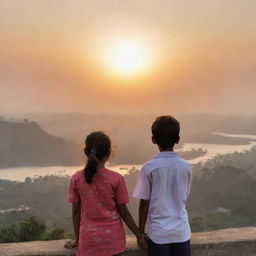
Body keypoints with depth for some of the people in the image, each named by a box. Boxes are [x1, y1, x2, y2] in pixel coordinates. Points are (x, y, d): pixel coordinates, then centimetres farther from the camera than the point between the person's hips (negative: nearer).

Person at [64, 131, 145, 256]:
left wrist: (77, 239, 13)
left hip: (88, 240, 1)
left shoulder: (76, 179, -7)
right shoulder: (116, 179, -11)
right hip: (112, 238, -1)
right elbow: (123, 212, -6)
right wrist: (139, 235, 7)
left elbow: (76, 211, 0)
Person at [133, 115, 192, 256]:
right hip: (181, 232, 3)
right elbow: (183, 197, 8)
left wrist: (141, 232, 4)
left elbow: (144, 203, -7)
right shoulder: (186, 167, -3)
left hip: (158, 233, -2)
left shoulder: (149, 167, -11)